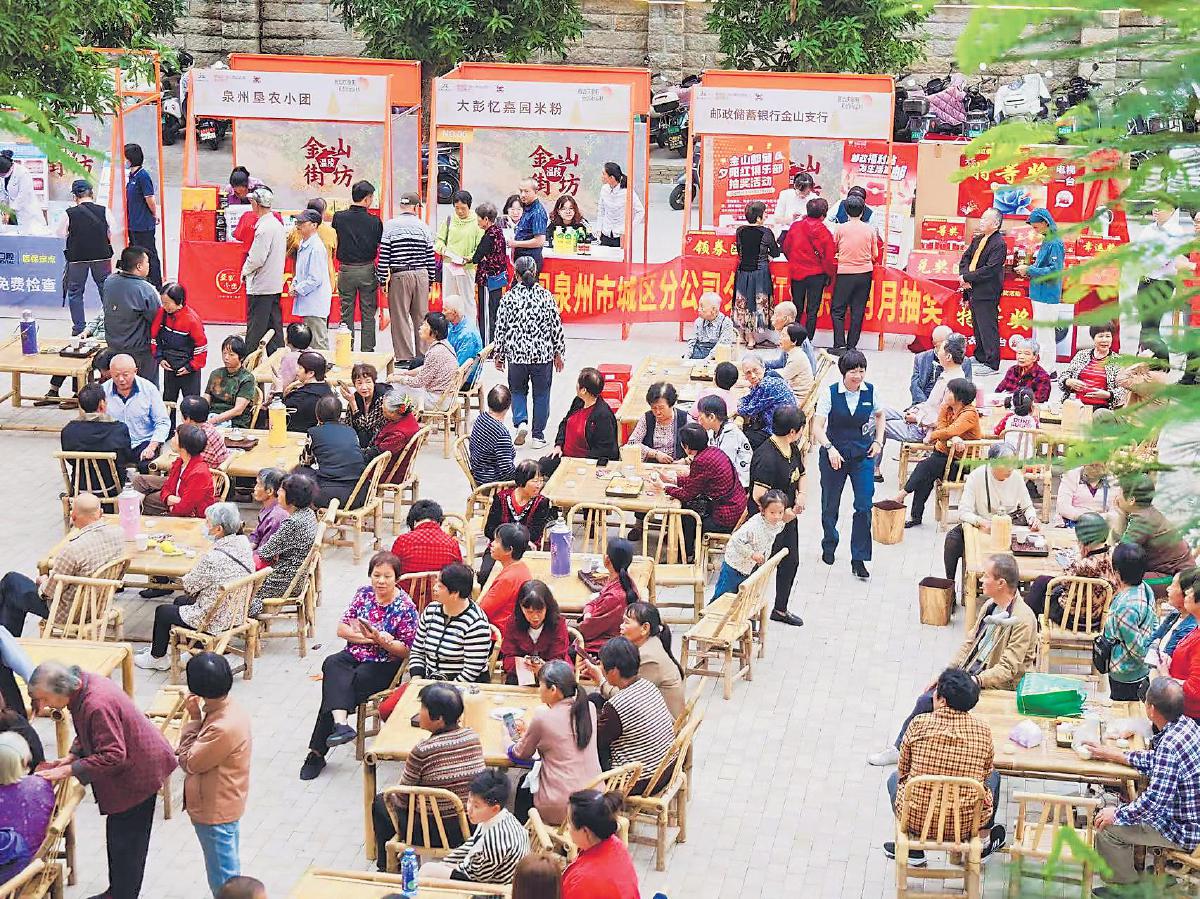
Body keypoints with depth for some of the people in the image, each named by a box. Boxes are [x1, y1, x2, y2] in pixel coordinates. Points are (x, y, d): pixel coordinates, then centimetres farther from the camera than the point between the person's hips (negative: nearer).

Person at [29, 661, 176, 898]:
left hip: (138, 773, -10)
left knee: (126, 841, 1)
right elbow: (88, 734, 13)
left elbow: (112, 756, -30)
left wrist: (69, 770, -26)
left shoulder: (97, 705, -34)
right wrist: (70, 757, -2)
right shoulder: (82, 685, -4)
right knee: (117, 835, 20)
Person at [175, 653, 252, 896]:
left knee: (222, 878, 7)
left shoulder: (224, 728, -33)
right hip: (225, 805, 9)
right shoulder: (230, 710, -3)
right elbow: (203, 750, 7)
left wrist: (194, 719, -16)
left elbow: (189, 762, -20)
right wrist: (198, 719, -6)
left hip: (214, 812, -9)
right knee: (228, 869, 25)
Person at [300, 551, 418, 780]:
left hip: (383, 665, -4)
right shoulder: (363, 594, 10)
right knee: (333, 664, -33)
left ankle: (317, 751, -26)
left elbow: (405, 651, -6)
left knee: (336, 685, -29)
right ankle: (341, 723, -51)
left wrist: (380, 638, -22)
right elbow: (342, 628, 8)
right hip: (354, 656, 4)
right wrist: (366, 637, -9)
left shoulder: (405, 607, -5)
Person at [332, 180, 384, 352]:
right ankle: (367, 351, 10)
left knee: (346, 314, 9)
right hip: (367, 270, -1)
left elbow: (334, 237, 8)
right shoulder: (374, 221, -9)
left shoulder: (339, 217, -5)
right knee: (368, 314, 8)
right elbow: (381, 246, -3)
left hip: (345, 269, 1)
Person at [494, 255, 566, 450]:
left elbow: (500, 328, -1)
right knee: (541, 393, 11)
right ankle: (538, 435, 14)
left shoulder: (509, 297, -5)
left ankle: (521, 422, -4)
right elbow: (556, 326, 1)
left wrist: (498, 354, 10)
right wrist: (558, 353, 12)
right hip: (543, 353, 0)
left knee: (518, 390, 19)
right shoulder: (546, 296, -3)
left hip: (517, 353, 0)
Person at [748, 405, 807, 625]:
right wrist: (783, 514, -21)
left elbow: (801, 475, 19)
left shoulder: (793, 449, 2)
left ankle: (780, 609, 36)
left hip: (787, 516, 10)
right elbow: (759, 495, -32)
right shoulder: (767, 456, -27)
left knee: (790, 562, 19)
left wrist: (802, 495, -2)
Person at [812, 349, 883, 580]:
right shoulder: (830, 393, -13)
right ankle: (829, 545, 39)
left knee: (864, 506, -7)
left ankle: (859, 559, 0)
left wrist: (878, 441, 5)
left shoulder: (870, 391, -5)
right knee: (830, 505, 12)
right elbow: (817, 426, -15)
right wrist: (829, 448, -28)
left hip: (863, 455, 1)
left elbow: (879, 415, 16)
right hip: (834, 454, -1)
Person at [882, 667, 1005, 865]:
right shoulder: (982, 730, -8)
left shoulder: (918, 724, -12)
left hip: (917, 819, -1)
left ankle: (912, 850, 29)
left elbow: (903, 770, 2)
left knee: (895, 778, 32)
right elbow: (986, 773, 8)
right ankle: (983, 840, 39)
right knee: (994, 777, 29)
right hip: (964, 824, 1)